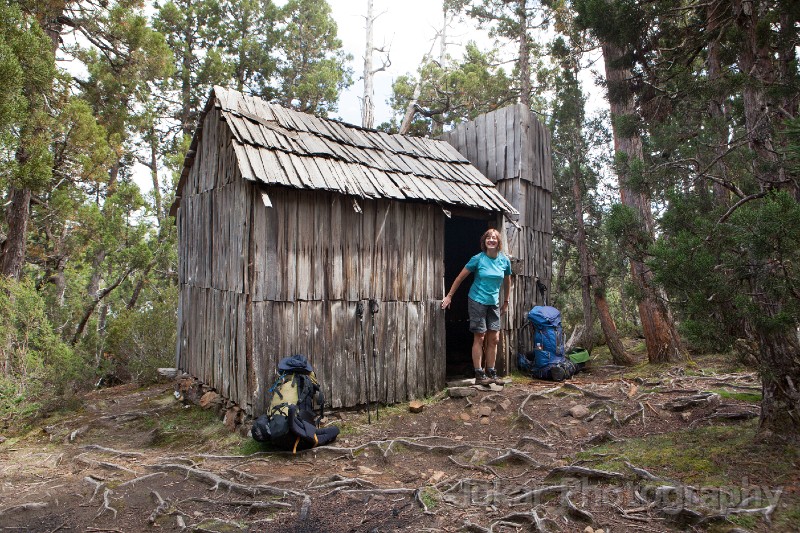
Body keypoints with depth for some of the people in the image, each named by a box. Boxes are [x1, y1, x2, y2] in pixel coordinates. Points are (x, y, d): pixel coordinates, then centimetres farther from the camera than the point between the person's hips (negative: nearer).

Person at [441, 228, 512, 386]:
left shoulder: (504, 260, 1)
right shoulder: (478, 259, -10)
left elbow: (507, 282, 15)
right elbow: (460, 277, -4)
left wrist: (506, 302, 18)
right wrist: (449, 296, -6)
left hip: (494, 303, 4)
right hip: (477, 301, -4)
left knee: (494, 339, 5)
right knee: (479, 338, -3)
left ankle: (491, 373, 15)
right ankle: (479, 375, 2)